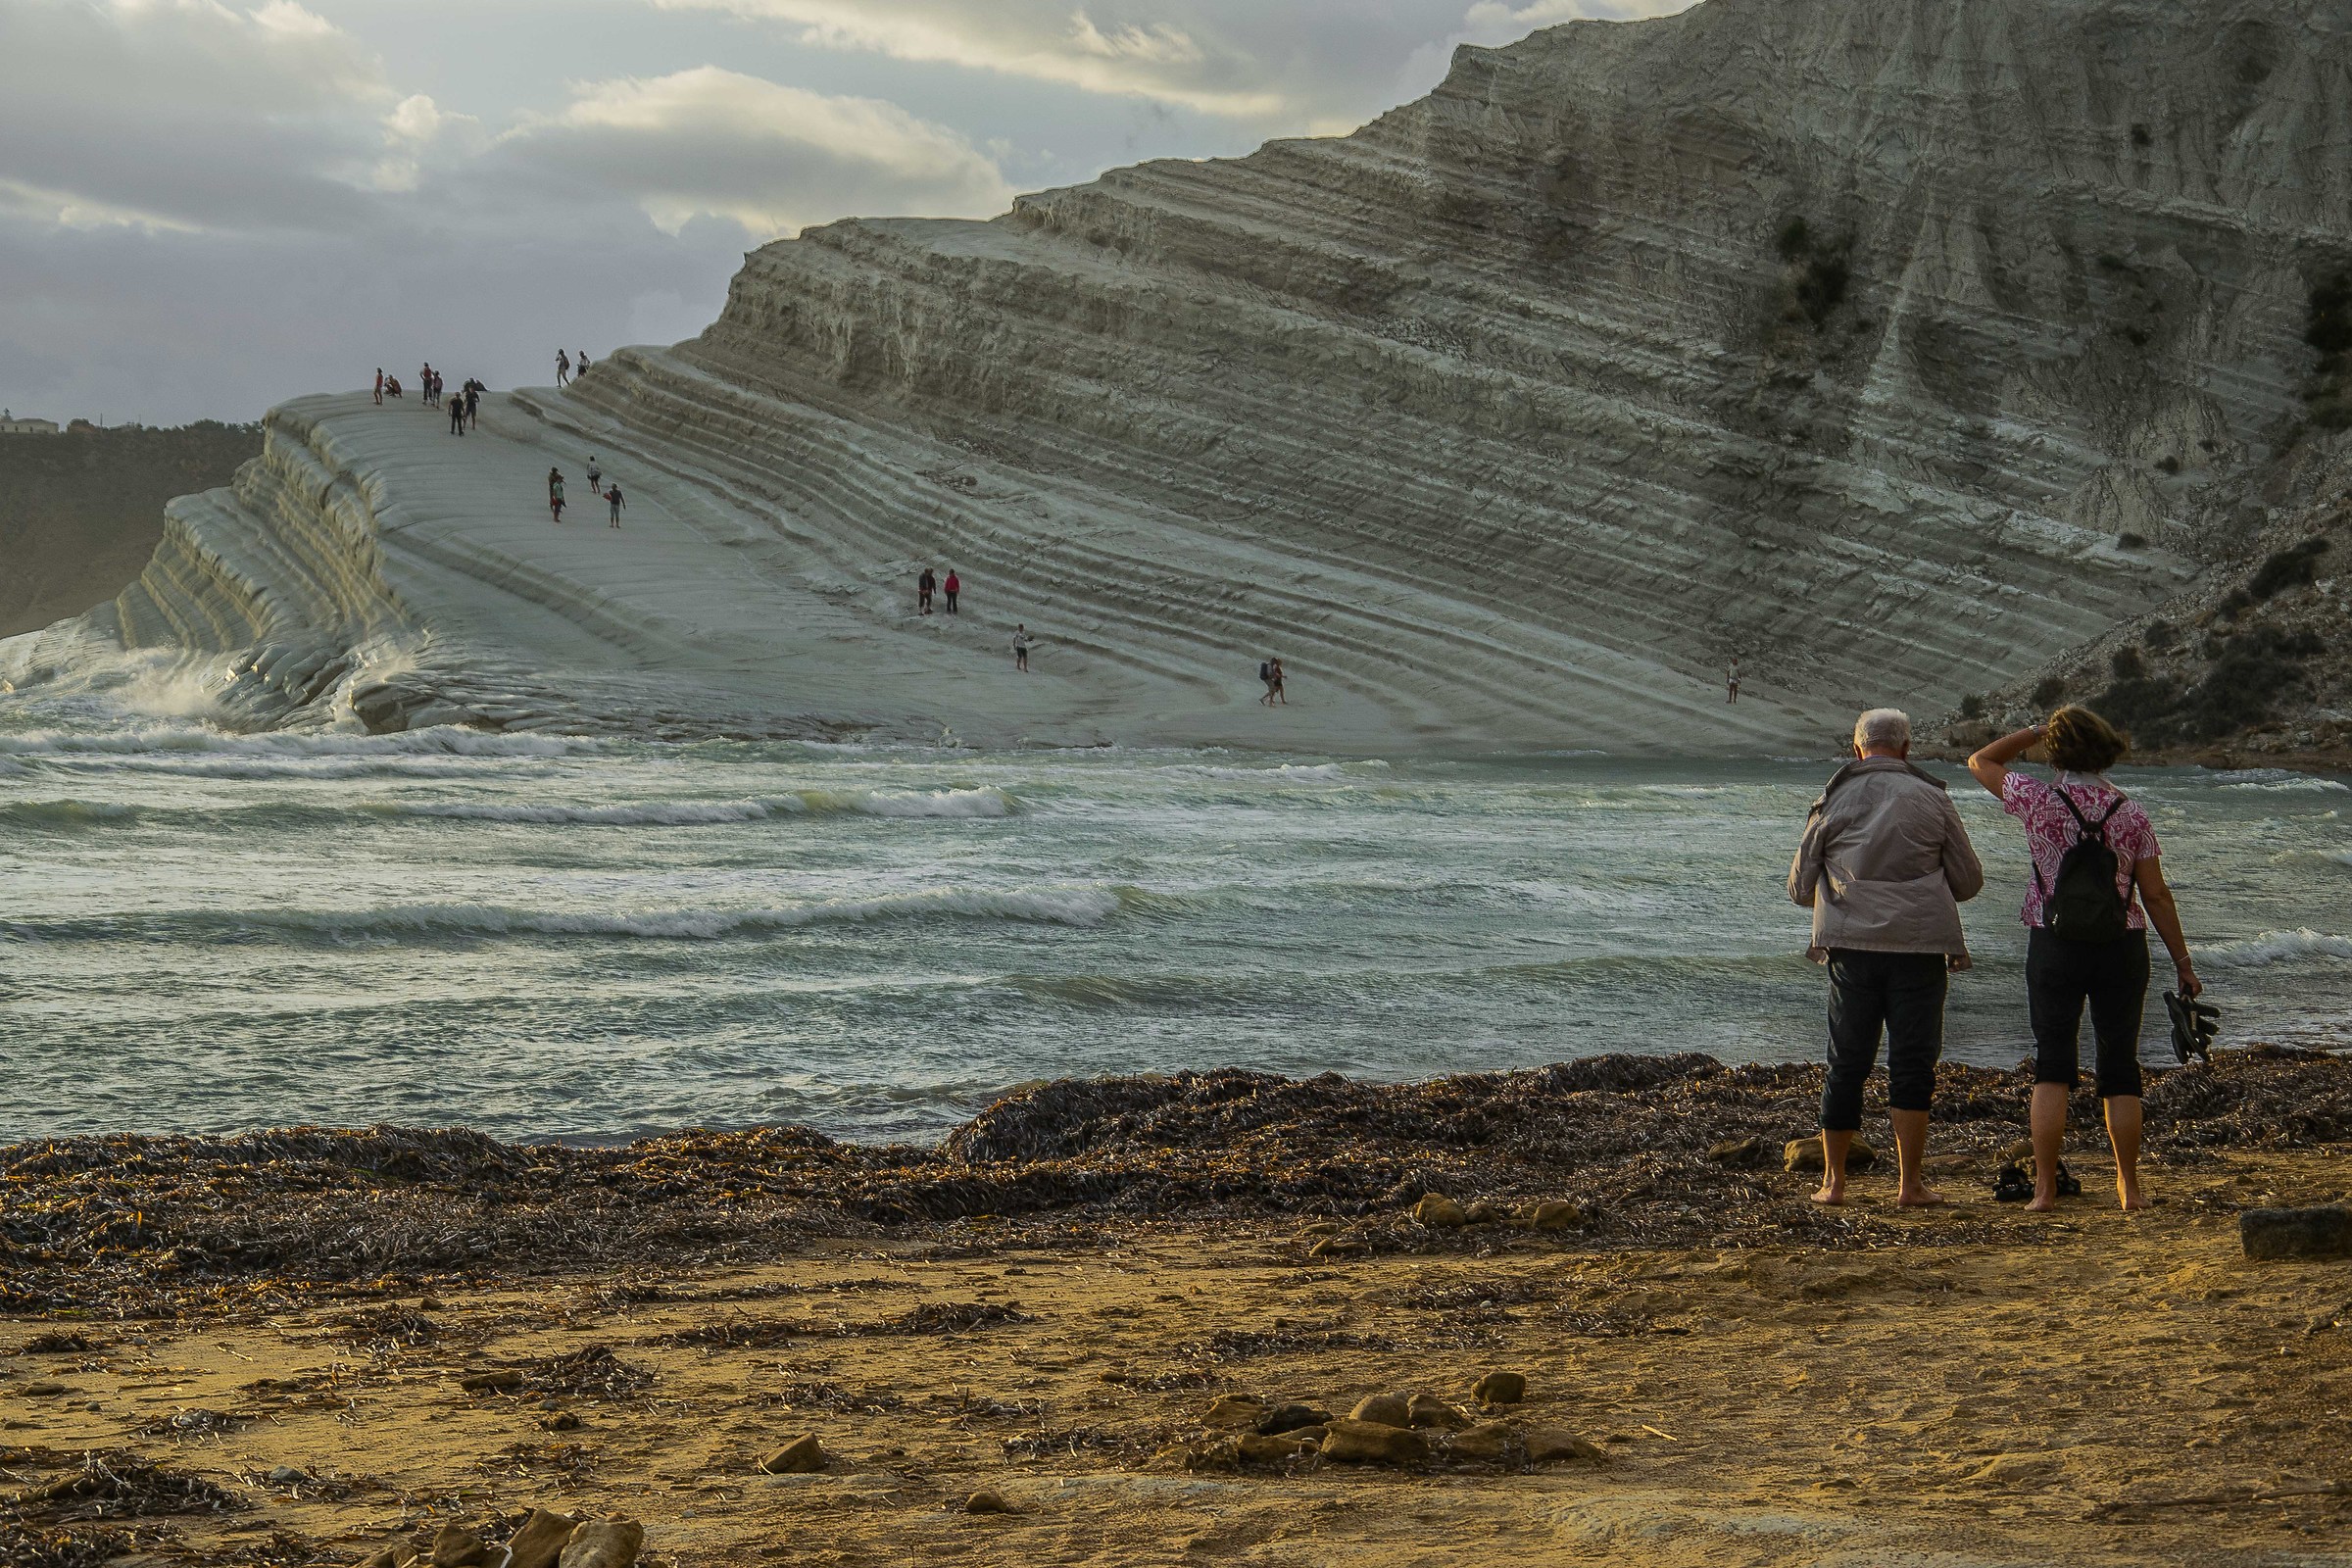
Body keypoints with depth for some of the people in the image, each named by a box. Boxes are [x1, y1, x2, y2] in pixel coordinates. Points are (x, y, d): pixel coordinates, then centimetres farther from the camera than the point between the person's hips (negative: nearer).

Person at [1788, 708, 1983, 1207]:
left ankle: (1833, 1182, 10)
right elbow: (1969, 881, 8)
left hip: (1850, 944, 1)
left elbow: (1800, 888, 11)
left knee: (1846, 1064, 8)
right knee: (1912, 1064, 2)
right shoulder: (1932, 800, 3)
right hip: (1920, 947, -1)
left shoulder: (1832, 802, 5)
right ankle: (1910, 1184, 1)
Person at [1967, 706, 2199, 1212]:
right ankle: (2129, 1189, 14)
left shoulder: (2039, 802, -8)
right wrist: (2183, 963, 6)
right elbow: (2156, 896, -2)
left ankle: (2045, 1189, -5)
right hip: (2121, 948, 1)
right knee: (2120, 1068, 10)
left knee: (2053, 1066, 2)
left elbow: (1981, 762, 8)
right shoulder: (2131, 814, -4)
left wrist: (2037, 730, 8)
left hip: (2054, 947, -1)